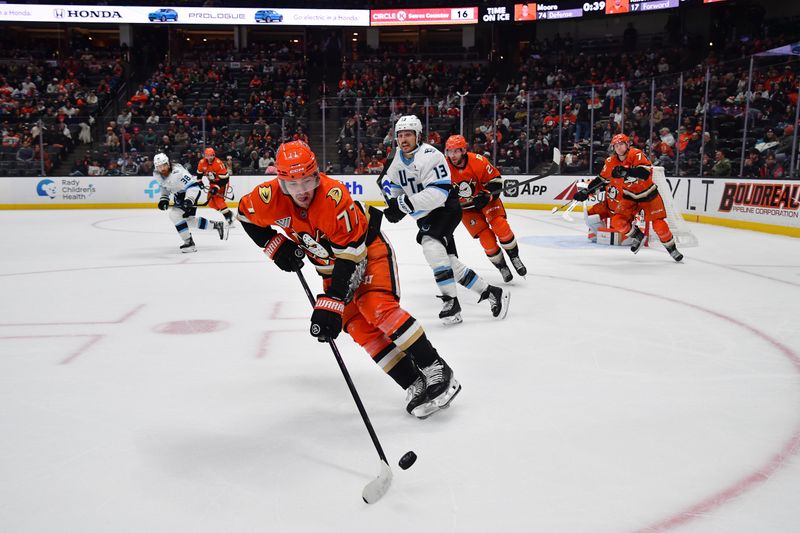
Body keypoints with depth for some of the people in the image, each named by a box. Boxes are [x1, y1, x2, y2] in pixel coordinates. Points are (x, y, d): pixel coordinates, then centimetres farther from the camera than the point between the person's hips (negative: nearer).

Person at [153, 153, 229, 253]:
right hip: (178, 195, 9)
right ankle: (217, 226, 28)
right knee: (189, 219, 16)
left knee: (175, 215, -21)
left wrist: (189, 200, -46)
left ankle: (189, 243, -12)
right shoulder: (157, 174, -7)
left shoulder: (177, 172, -32)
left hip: (190, 192, -9)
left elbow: (193, 186, -34)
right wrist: (164, 198, 2)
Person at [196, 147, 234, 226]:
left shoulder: (219, 163, -30)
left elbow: (224, 178, -28)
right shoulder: (202, 162, -10)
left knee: (217, 198, -20)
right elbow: (199, 172, 11)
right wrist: (199, 181, 8)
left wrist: (217, 187, -30)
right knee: (210, 198, 4)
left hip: (222, 181, -7)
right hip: (212, 182, 7)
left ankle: (228, 216, -19)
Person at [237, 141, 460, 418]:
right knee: (358, 327, -9)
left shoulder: (334, 196, -34)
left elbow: (351, 254, -33)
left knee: (378, 309, -25)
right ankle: (414, 385, -5)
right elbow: (245, 214, 4)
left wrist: (331, 303, -37)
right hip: (331, 266, 5)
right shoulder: (271, 197, -19)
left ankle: (436, 370, -17)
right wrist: (275, 245, -6)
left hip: (368, 247, -5)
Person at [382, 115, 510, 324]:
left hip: (445, 208, -8)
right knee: (448, 261, 7)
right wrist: (393, 205, 0)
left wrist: (404, 203, -36)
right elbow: (393, 184, 20)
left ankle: (451, 301, -20)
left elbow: (438, 193, -33)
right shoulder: (399, 158, 3)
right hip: (425, 215, 9)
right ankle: (489, 292, 19)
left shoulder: (430, 156, -23)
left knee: (432, 246, -30)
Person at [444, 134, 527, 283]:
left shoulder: (478, 161, -22)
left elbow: (495, 179, -11)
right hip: (465, 207, 1)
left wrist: (486, 195, -23)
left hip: (485, 198, -1)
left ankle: (514, 257, 4)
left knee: (500, 226, -20)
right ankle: (501, 266, 11)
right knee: (486, 237, -10)